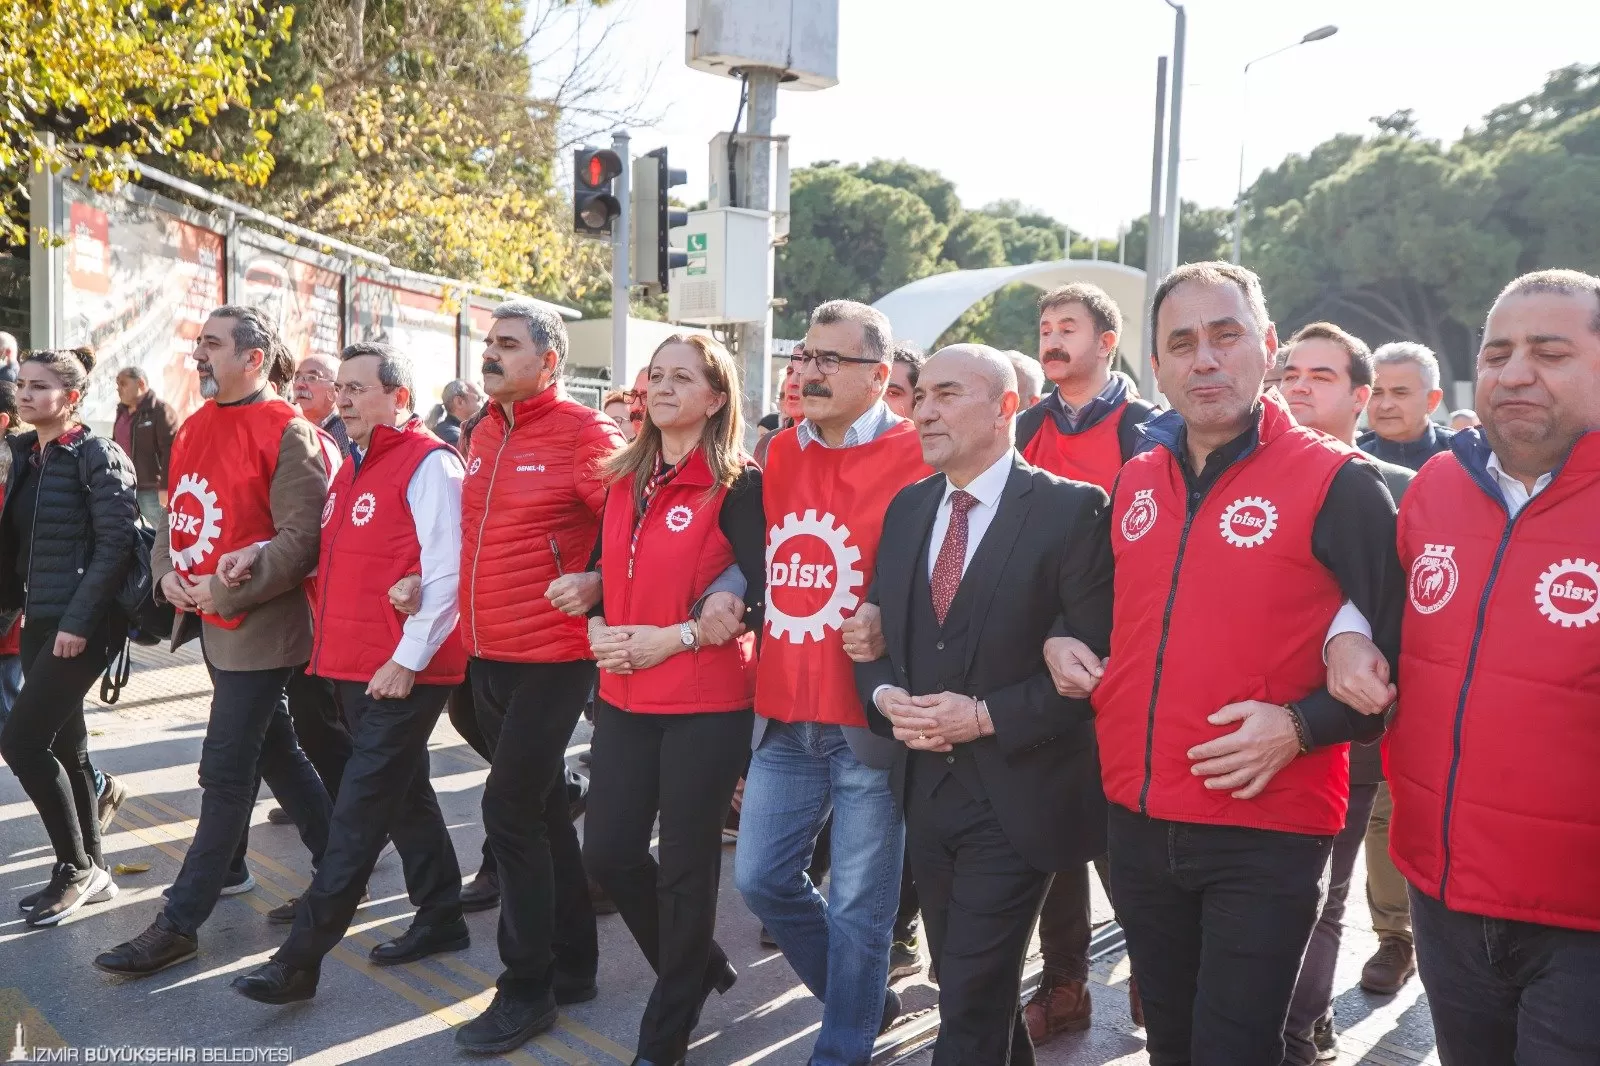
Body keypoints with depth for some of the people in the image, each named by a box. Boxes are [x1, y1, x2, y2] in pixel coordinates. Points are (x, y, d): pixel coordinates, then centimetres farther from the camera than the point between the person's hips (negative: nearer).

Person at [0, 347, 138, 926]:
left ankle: (76, 868, 6)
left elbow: (116, 543, -16)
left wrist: (79, 619, -19)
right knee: (64, 746, 11)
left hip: (83, 624, -8)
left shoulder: (96, 454, -10)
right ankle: (90, 872, 22)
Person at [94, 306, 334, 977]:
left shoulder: (286, 433, -13)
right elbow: (177, 513, 18)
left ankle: (180, 925, 8)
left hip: (261, 625, -9)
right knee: (276, 755, 17)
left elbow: (305, 536, -16)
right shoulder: (196, 428, 11)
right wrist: (167, 571, 0)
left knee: (225, 777, -2)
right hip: (211, 620, 9)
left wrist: (236, 580, -22)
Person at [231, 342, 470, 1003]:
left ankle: (300, 959, 3)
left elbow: (446, 572, -18)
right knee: (405, 796, 17)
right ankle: (441, 918, 31)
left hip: (404, 674, -9)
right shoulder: (353, 468, 16)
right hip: (353, 668, 9)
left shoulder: (427, 464, -11)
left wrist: (407, 659, -19)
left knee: (359, 814, -3)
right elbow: (333, 557, 21)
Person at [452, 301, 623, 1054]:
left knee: (510, 810, -7)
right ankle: (573, 962, 29)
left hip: (551, 656, -8)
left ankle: (528, 989, 9)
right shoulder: (484, 434, 10)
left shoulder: (584, 434, -12)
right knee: (540, 806, 15)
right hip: (486, 653, 8)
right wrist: (438, 583, 15)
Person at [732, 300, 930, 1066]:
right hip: (785, 715, 7)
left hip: (869, 720, -6)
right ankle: (864, 996, 37)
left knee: (858, 906, 6)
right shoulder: (780, 453, 9)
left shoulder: (916, 458, -10)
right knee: (760, 878, 13)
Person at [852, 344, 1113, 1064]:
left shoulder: (1070, 509, -10)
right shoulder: (906, 507, 8)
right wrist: (886, 696, -7)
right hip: (924, 787, 6)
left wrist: (986, 715, -19)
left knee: (971, 1005, -2)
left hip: (1014, 794, -6)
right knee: (966, 985, 20)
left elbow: (1094, 656, -13)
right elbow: (873, 631, 12)